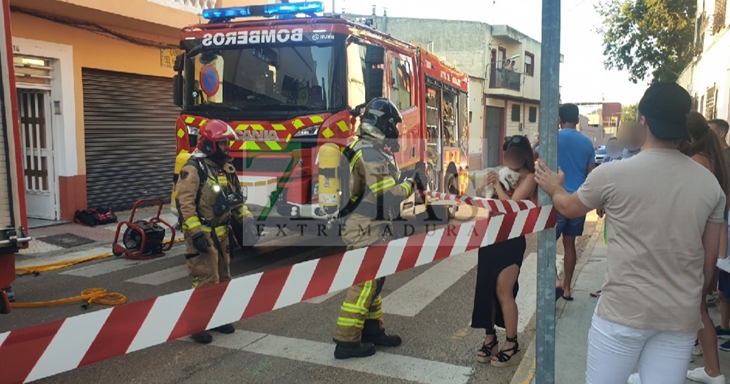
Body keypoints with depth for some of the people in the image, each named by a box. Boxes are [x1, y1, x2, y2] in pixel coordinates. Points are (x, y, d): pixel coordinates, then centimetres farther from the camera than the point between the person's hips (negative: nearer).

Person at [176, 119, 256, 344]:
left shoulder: (226, 167, 11)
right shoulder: (193, 169, -15)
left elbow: (235, 197, 18)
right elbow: (185, 203, -21)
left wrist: (245, 218, 6)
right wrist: (196, 232, -25)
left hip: (221, 232, 8)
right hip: (202, 233, -8)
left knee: (222, 277, 15)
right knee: (206, 280, -7)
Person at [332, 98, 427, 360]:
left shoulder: (364, 149, 13)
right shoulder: (371, 154, -20)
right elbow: (387, 196, -23)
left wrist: (402, 179, 9)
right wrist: (411, 183, -10)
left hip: (367, 228, 11)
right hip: (368, 230, -11)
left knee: (372, 280, 18)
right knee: (364, 283, -4)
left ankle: (372, 330, 30)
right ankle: (346, 341, 5)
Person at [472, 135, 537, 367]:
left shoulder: (529, 178, -7)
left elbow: (511, 205, -20)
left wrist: (497, 184, -10)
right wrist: (486, 183, -6)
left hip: (511, 241, -6)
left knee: (503, 292, -2)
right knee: (485, 289, 10)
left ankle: (512, 344, 12)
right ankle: (490, 338, 23)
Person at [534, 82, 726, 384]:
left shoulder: (613, 174, -12)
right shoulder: (710, 183, 0)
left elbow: (569, 208, 8)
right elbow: (709, 258, 8)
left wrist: (554, 188, 30)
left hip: (624, 310, -3)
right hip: (682, 315, 4)